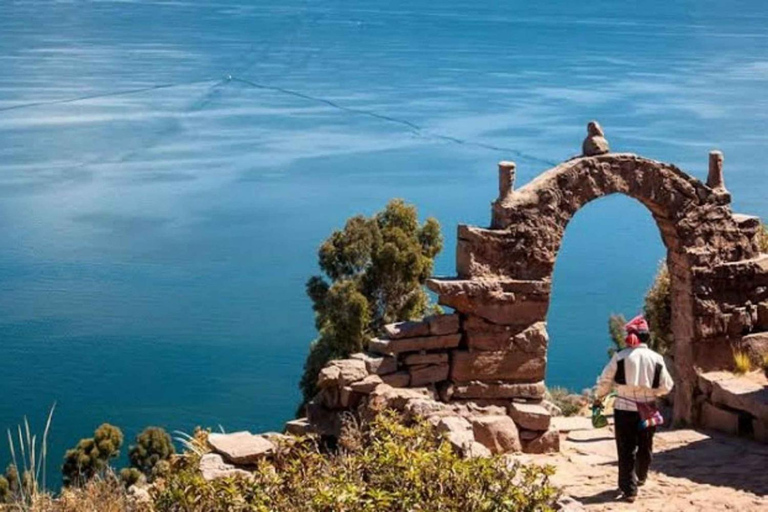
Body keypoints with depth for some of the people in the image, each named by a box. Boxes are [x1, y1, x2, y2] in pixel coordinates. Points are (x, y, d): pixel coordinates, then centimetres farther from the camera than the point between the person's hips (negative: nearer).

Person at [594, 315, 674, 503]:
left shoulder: (620, 357, -9)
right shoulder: (656, 359, -5)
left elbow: (605, 381, -5)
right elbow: (666, 387, 1)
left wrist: (599, 398, 13)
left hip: (624, 409, -2)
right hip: (648, 411, 2)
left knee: (626, 450, 3)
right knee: (645, 447, 22)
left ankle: (629, 489, -1)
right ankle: (640, 478, 43)